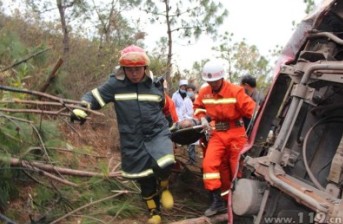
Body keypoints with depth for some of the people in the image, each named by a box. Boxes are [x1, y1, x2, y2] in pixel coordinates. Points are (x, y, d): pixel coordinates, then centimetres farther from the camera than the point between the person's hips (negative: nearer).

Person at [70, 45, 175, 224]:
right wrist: (80, 108, -22)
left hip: (157, 133, 0)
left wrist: (170, 126, 24)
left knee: (163, 165, -26)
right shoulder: (115, 84, -7)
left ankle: (163, 188, 10)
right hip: (133, 140, 0)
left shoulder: (155, 84, 0)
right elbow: (94, 96, -3)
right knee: (144, 179, 10)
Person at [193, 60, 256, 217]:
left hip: (236, 134, -3)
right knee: (209, 163, -13)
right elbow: (198, 106, 17)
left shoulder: (236, 91, -15)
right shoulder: (204, 92, -2)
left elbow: (251, 109, -17)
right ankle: (217, 201, -4)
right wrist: (202, 118, -2)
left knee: (238, 167, 8)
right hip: (217, 134, 3)